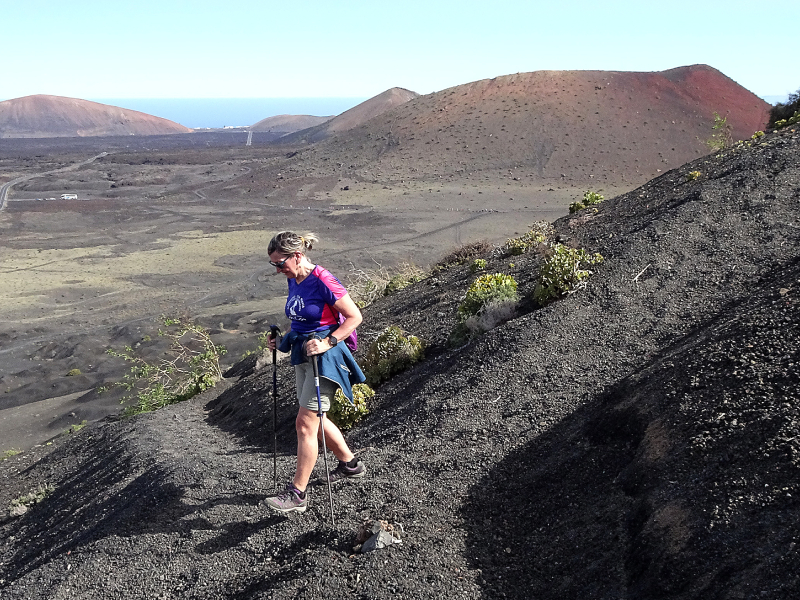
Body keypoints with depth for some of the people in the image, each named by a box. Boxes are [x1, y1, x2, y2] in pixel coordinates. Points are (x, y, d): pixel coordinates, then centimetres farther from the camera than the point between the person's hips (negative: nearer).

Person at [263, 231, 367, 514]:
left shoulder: (322, 281, -19)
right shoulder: (293, 281, 7)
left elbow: (354, 317, -16)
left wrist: (327, 343, -22)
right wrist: (283, 341, 7)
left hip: (324, 356, -9)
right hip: (303, 355, 9)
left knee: (305, 423, -8)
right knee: (315, 420, 18)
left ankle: (296, 494, 1)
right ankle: (351, 464, 37)